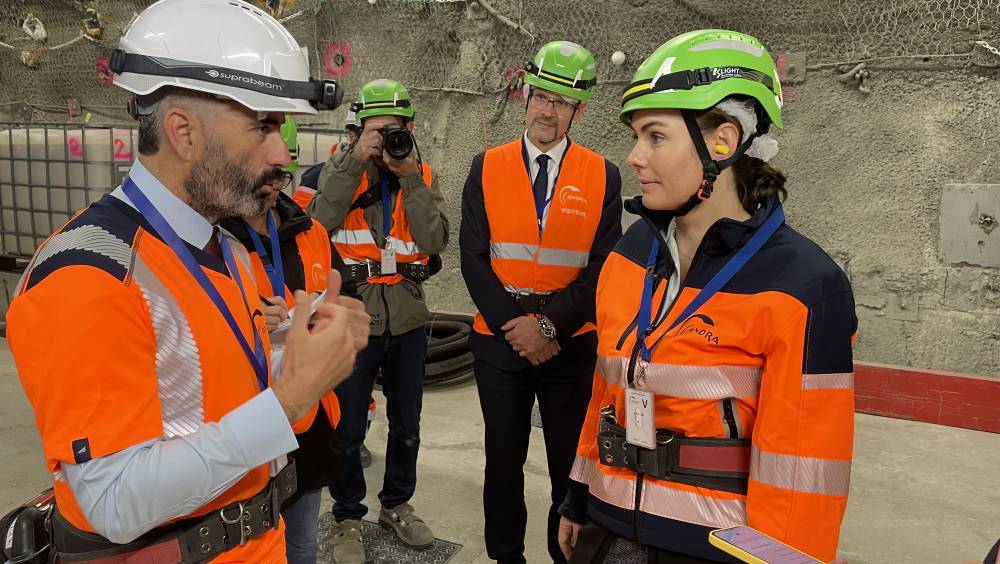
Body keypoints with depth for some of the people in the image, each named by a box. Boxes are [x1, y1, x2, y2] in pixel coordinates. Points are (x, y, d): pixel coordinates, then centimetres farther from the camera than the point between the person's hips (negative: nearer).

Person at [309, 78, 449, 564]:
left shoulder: (423, 175, 5)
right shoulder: (340, 169, -1)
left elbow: (435, 241, -10)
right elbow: (319, 224, -19)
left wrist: (410, 178, -17)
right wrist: (356, 160, -21)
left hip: (407, 318, 3)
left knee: (406, 422, 16)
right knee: (348, 427, 7)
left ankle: (397, 504, 37)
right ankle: (348, 517, 27)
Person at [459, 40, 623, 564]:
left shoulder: (602, 176, -1)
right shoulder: (486, 168, 1)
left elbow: (602, 267, -5)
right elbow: (474, 259, -3)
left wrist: (549, 323, -15)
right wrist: (514, 327, -11)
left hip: (573, 345, -1)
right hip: (500, 343, 1)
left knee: (572, 467, 10)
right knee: (504, 462, 14)